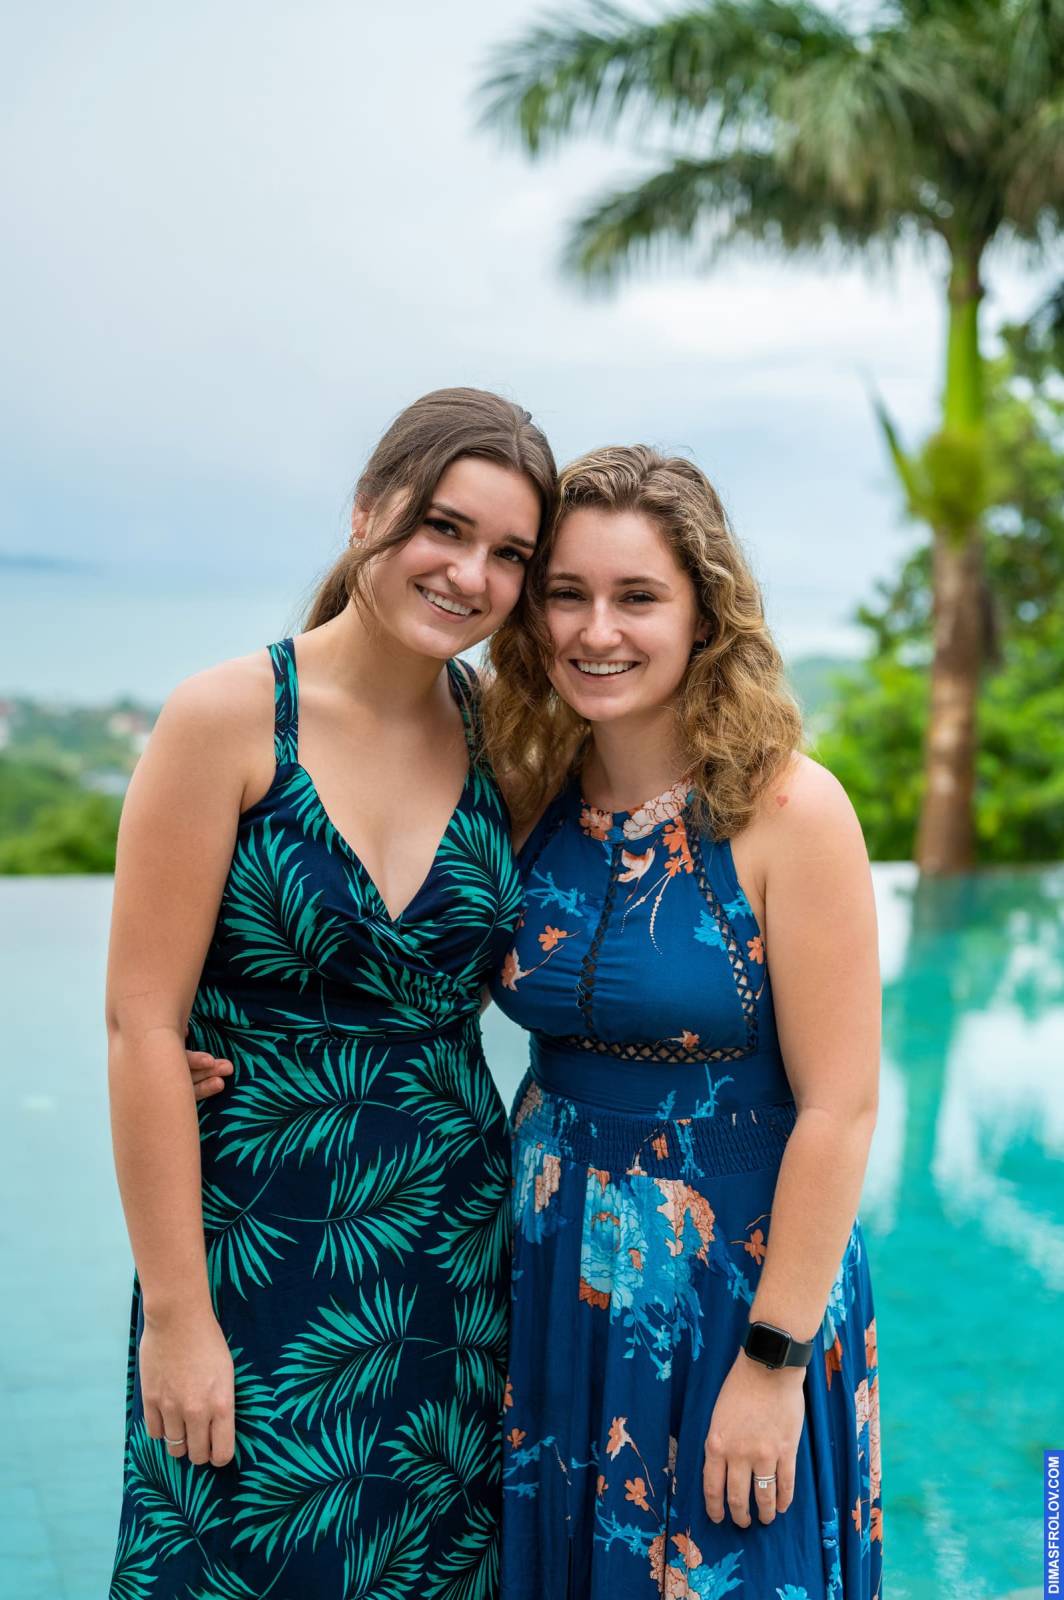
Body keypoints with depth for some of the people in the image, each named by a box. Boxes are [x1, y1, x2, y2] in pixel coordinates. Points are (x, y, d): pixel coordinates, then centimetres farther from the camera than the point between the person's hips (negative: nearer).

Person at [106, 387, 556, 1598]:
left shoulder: (500, 737, 1)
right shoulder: (232, 716, -12)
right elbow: (142, 1024, -13)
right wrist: (174, 1311, -13)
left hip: (454, 1263, 4)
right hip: (257, 1258, -4)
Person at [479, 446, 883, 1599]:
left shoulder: (788, 812, -16)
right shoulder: (532, 803, -1)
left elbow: (838, 1110, -15)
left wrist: (775, 1361, -15)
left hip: (734, 1291, -4)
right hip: (551, 1284, 5)